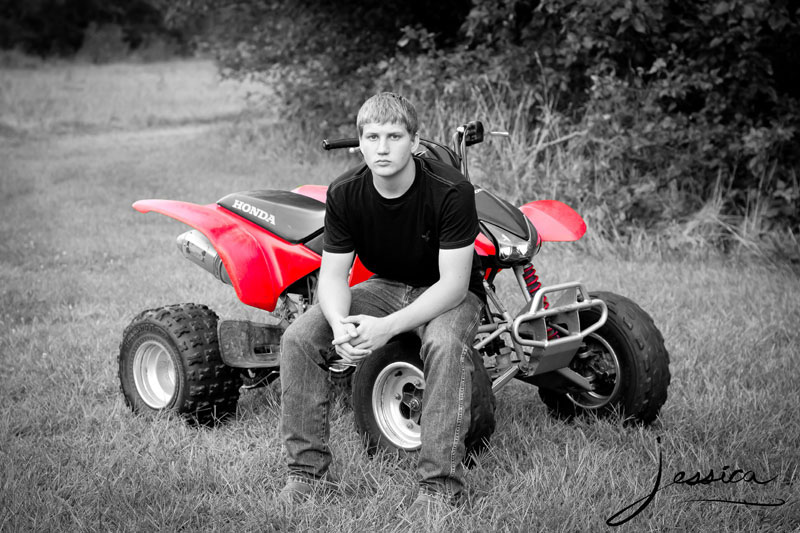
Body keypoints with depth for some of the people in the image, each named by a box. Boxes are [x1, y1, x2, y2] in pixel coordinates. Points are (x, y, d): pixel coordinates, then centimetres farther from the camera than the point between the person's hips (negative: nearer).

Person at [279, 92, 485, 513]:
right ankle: (308, 468, -6)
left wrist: (387, 327, -36)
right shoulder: (344, 193, -13)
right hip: (384, 287, 4)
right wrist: (340, 325, -32)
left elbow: (453, 282, -25)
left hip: (449, 295, -4)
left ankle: (441, 484, -30)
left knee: (445, 344, -39)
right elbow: (332, 273, -9)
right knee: (298, 337, -16)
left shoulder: (451, 191, -25)